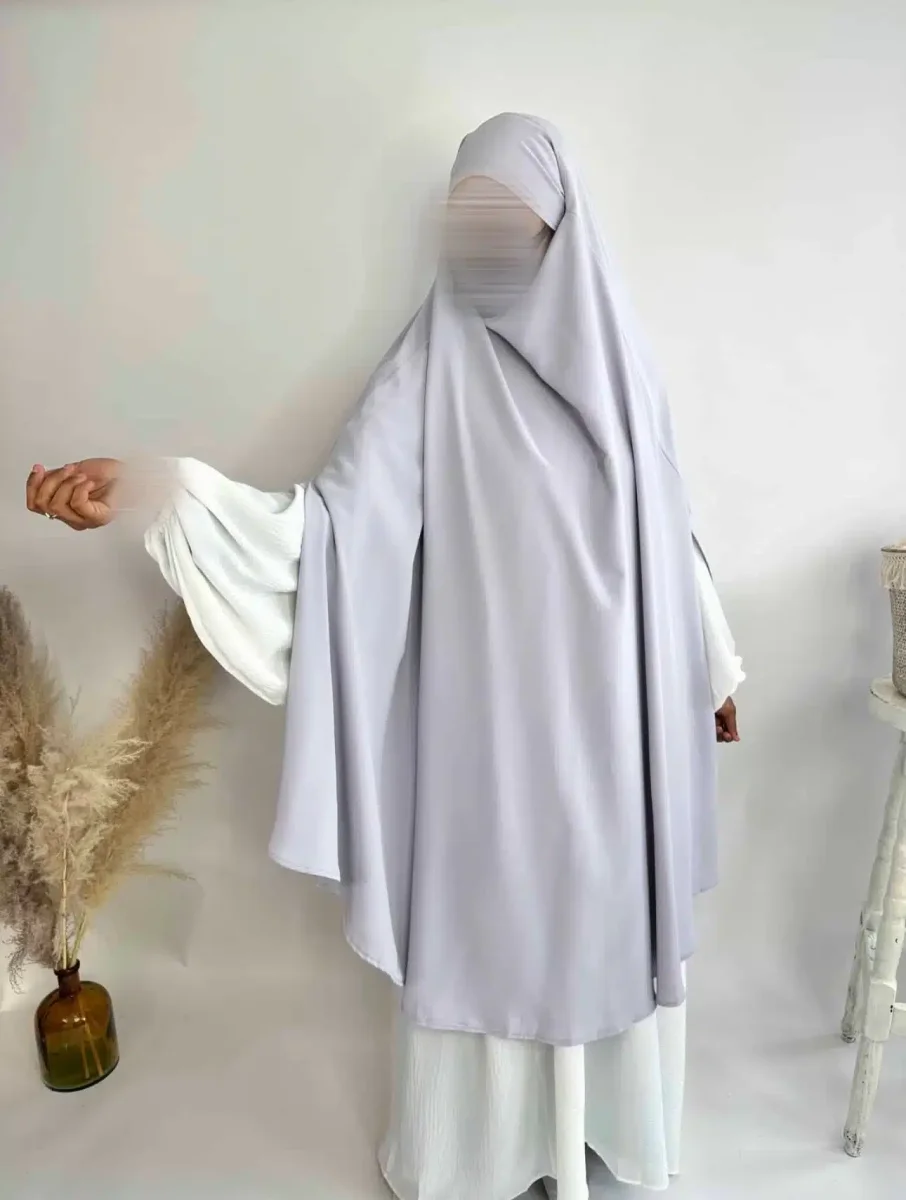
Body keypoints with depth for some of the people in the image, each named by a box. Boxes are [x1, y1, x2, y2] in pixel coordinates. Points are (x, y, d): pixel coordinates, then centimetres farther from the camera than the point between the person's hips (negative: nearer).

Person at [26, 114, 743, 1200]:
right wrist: (150, 490, -35)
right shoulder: (431, 363, -9)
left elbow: (665, 532, 10)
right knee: (484, 923, 12)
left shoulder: (614, 356, 4)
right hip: (485, 713, -4)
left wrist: (713, 667, 16)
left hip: (608, 710, 4)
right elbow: (335, 519, -21)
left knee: (604, 917, 19)